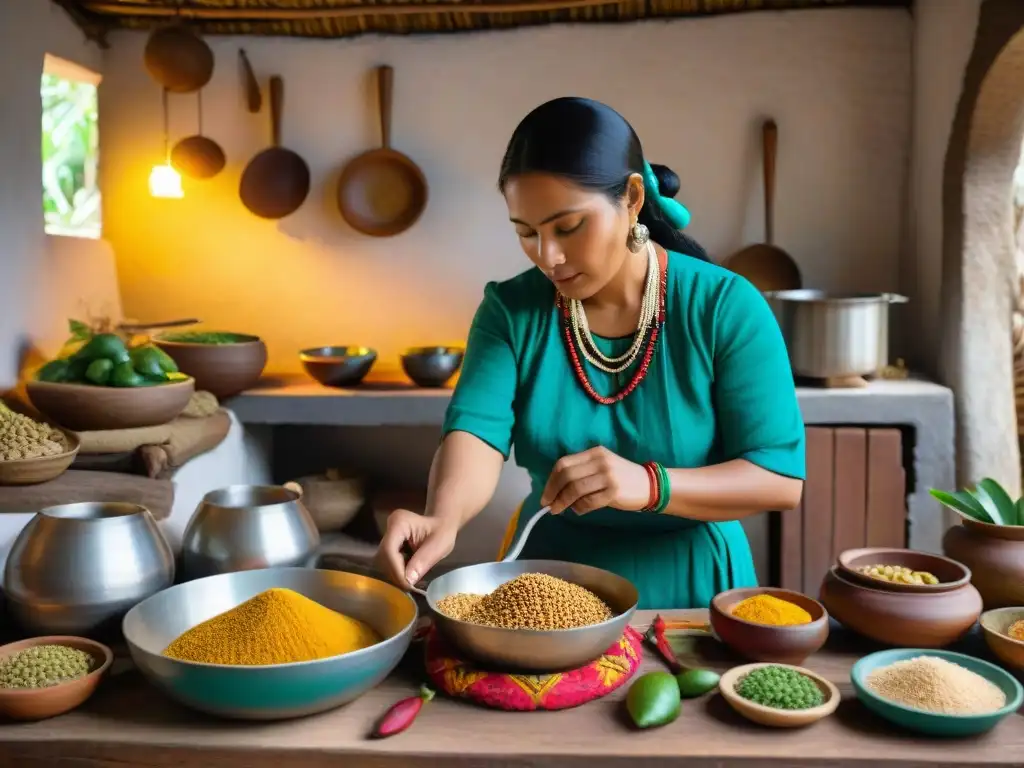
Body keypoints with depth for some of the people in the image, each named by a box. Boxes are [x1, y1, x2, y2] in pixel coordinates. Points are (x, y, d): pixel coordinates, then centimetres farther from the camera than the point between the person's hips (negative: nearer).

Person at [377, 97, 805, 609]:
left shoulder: (726, 308, -10)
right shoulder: (511, 310, -3)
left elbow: (781, 477, -13)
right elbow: (476, 429, -16)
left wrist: (649, 485, -29)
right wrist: (442, 519, -37)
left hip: (691, 592, 0)